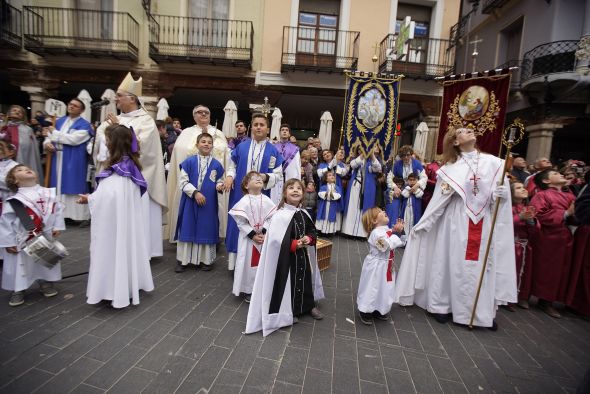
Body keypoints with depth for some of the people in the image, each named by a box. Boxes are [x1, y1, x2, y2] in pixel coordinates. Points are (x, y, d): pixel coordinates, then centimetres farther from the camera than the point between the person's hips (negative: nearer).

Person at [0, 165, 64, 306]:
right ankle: (18, 289, 25)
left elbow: (57, 210, 3)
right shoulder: (13, 201, -12)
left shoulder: (49, 194, -2)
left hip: (46, 238, 3)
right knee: (21, 265, 7)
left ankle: (45, 283, 37)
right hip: (23, 241, -3)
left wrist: (57, 226, -5)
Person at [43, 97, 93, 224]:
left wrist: (54, 132, -8)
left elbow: (73, 139, -18)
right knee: (59, 185, 11)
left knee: (75, 187, -5)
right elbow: (48, 134, 13)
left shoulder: (84, 125, -5)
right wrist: (47, 142, -9)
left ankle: (82, 216, 1)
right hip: (58, 158, 7)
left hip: (74, 161, -6)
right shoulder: (60, 121, 16)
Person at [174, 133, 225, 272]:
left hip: (209, 203, 1)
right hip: (190, 201, -1)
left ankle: (205, 259, 21)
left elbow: (220, 182, 9)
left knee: (207, 229, 7)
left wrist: (219, 186, -15)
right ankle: (183, 259, 19)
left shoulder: (216, 165, 2)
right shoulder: (189, 162, -2)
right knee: (188, 229, 6)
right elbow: (182, 181, -4)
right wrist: (195, 192, -15)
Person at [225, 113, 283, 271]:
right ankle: (235, 262, 19)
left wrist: (265, 177, -18)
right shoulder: (242, 146, 5)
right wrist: (229, 176, -9)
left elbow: (278, 174, -1)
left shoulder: (273, 151, 1)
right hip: (240, 194, 1)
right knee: (237, 226, 7)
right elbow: (232, 164, 11)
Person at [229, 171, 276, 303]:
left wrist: (264, 233, -13)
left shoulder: (267, 201, -3)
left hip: (264, 237, 3)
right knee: (248, 263, 5)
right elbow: (241, 223, -12)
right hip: (248, 238, -3)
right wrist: (253, 235, -16)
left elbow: (270, 219, -2)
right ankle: (246, 290, 22)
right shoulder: (244, 201, -12)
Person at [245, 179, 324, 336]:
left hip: (303, 256, 7)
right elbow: (275, 240, -26)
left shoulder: (304, 214, 2)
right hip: (286, 258, -7)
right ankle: (288, 311, 28)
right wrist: (294, 244, -24)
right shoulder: (280, 215, -21)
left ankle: (309, 305, 42)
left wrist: (309, 238, -10)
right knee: (288, 282, 6)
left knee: (305, 279, 21)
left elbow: (312, 230, 11)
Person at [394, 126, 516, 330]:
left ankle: (483, 311, 23)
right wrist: (422, 225, -3)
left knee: (483, 265, 8)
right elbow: (438, 200, 0)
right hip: (456, 222, -2)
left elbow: (502, 193, 8)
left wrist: (501, 195, -16)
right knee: (452, 263, 5)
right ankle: (443, 304, 19)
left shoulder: (494, 162, 5)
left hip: (485, 224, 2)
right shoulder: (450, 167, 0)